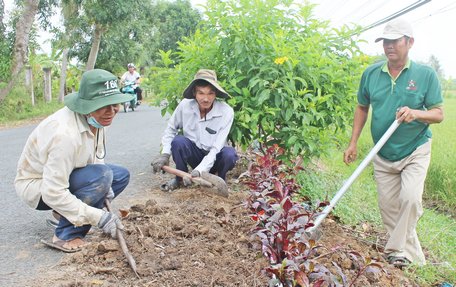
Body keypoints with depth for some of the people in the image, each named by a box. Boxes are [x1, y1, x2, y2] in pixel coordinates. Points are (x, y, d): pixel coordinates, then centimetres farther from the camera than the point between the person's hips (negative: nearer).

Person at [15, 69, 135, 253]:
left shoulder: (94, 119, -11)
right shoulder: (66, 134, -36)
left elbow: (96, 157, 5)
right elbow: (53, 193, -34)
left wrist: (104, 187, -14)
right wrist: (98, 216, -32)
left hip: (62, 175, 8)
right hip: (37, 186, -8)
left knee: (122, 175, 3)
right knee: (101, 175, -30)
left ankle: (67, 213, 8)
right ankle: (66, 236, -15)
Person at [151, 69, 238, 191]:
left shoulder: (226, 112, -24)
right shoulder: (185, 105, -19)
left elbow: (217, 147, -26)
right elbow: (171, 129, -2)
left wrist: (200, 170, -37)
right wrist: (165, 154, -15)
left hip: (214, 158, -2)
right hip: (194, 155, 2)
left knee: (229, 154, -33)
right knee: (178, 141, -28)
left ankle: (220, 179, 1)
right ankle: (180, 178, -1)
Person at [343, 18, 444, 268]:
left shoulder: (425, 74, -9)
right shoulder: (371, 74, -1)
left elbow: (438, 113, -6)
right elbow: (362, 108, 10)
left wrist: (416, 113, -28)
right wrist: (353, 143, 5)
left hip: (415, 151, -3)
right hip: (383, 155, 3)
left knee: (410, 198, -21)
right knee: (388, 206, 7)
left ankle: (396, 250, -2)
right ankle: (413, 257, 23)